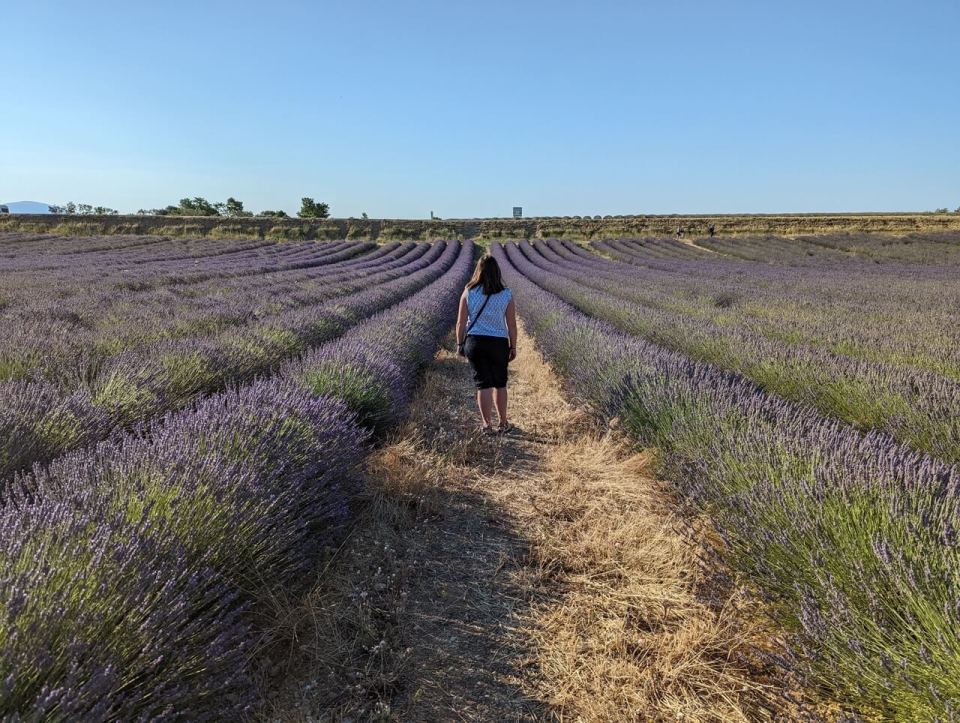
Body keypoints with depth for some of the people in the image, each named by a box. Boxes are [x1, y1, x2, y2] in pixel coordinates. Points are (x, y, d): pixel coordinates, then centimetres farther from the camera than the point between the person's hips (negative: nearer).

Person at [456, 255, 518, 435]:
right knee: (500, 384, 16)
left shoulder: (468, 293, -3)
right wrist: (513, 347, 7)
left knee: (484, 384, 7)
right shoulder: (506, 295, -5)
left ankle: (487, 425, 8)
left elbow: (461, 322, -2)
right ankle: (503, 423, 25)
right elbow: (512, 325, -3)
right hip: (499, 344, 0)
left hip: (474, 342, 0)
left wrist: (460, 344, 9)